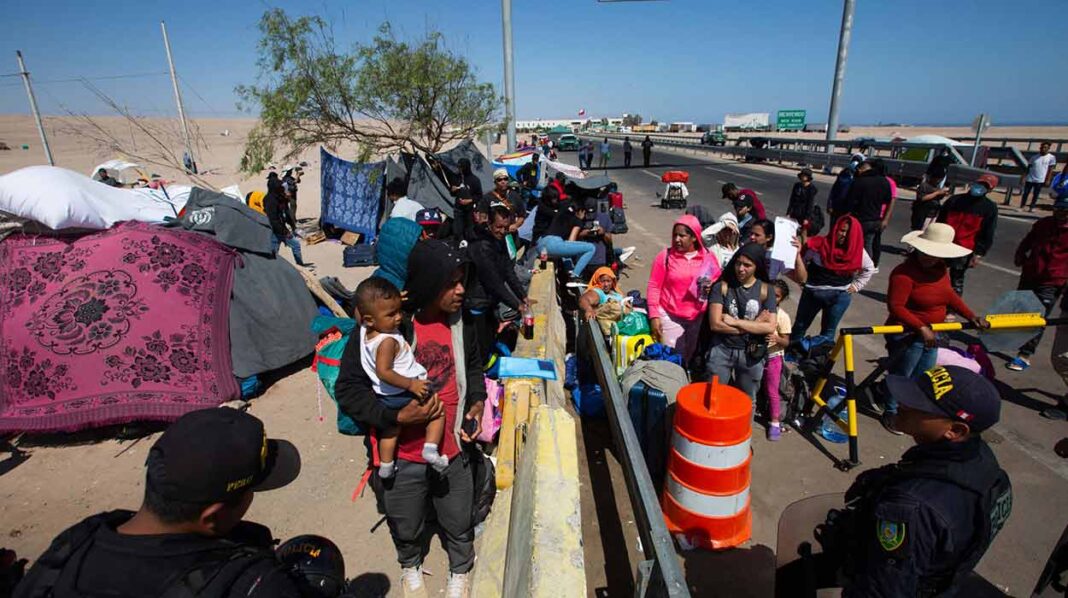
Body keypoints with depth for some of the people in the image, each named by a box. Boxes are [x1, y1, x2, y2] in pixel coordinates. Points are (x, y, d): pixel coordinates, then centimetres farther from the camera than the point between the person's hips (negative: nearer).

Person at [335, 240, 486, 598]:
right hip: (402, 457, -2)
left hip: (452, 451, 3)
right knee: (406, 528, 24)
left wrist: (477, 402, -2)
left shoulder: (460, 326, -6)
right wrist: (398, 417, -26)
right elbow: (348, 389, -16)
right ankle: (411, 566, 59)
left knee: (458, 524, 22)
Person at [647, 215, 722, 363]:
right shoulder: (665, 256, -7)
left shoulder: (708, 257, -1)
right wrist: (654, 315, -10)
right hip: (670, 317, -2)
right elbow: (654, 287, -5)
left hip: (698, 318, 3)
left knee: (691, 357, 16)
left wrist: (712, 287, -11)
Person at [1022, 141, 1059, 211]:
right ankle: (1021, 206, 6)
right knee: (1025, 193, 0)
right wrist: (1025, 177, 5)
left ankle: (1031, 207, 7)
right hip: (1029, 179, 2)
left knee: (1035, 195, 2)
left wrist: (1048, 180, -6)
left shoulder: (1051, 157, 1)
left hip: (1040, 180, -1)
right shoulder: (1034, 157, 7)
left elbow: (1051, 169, 0)